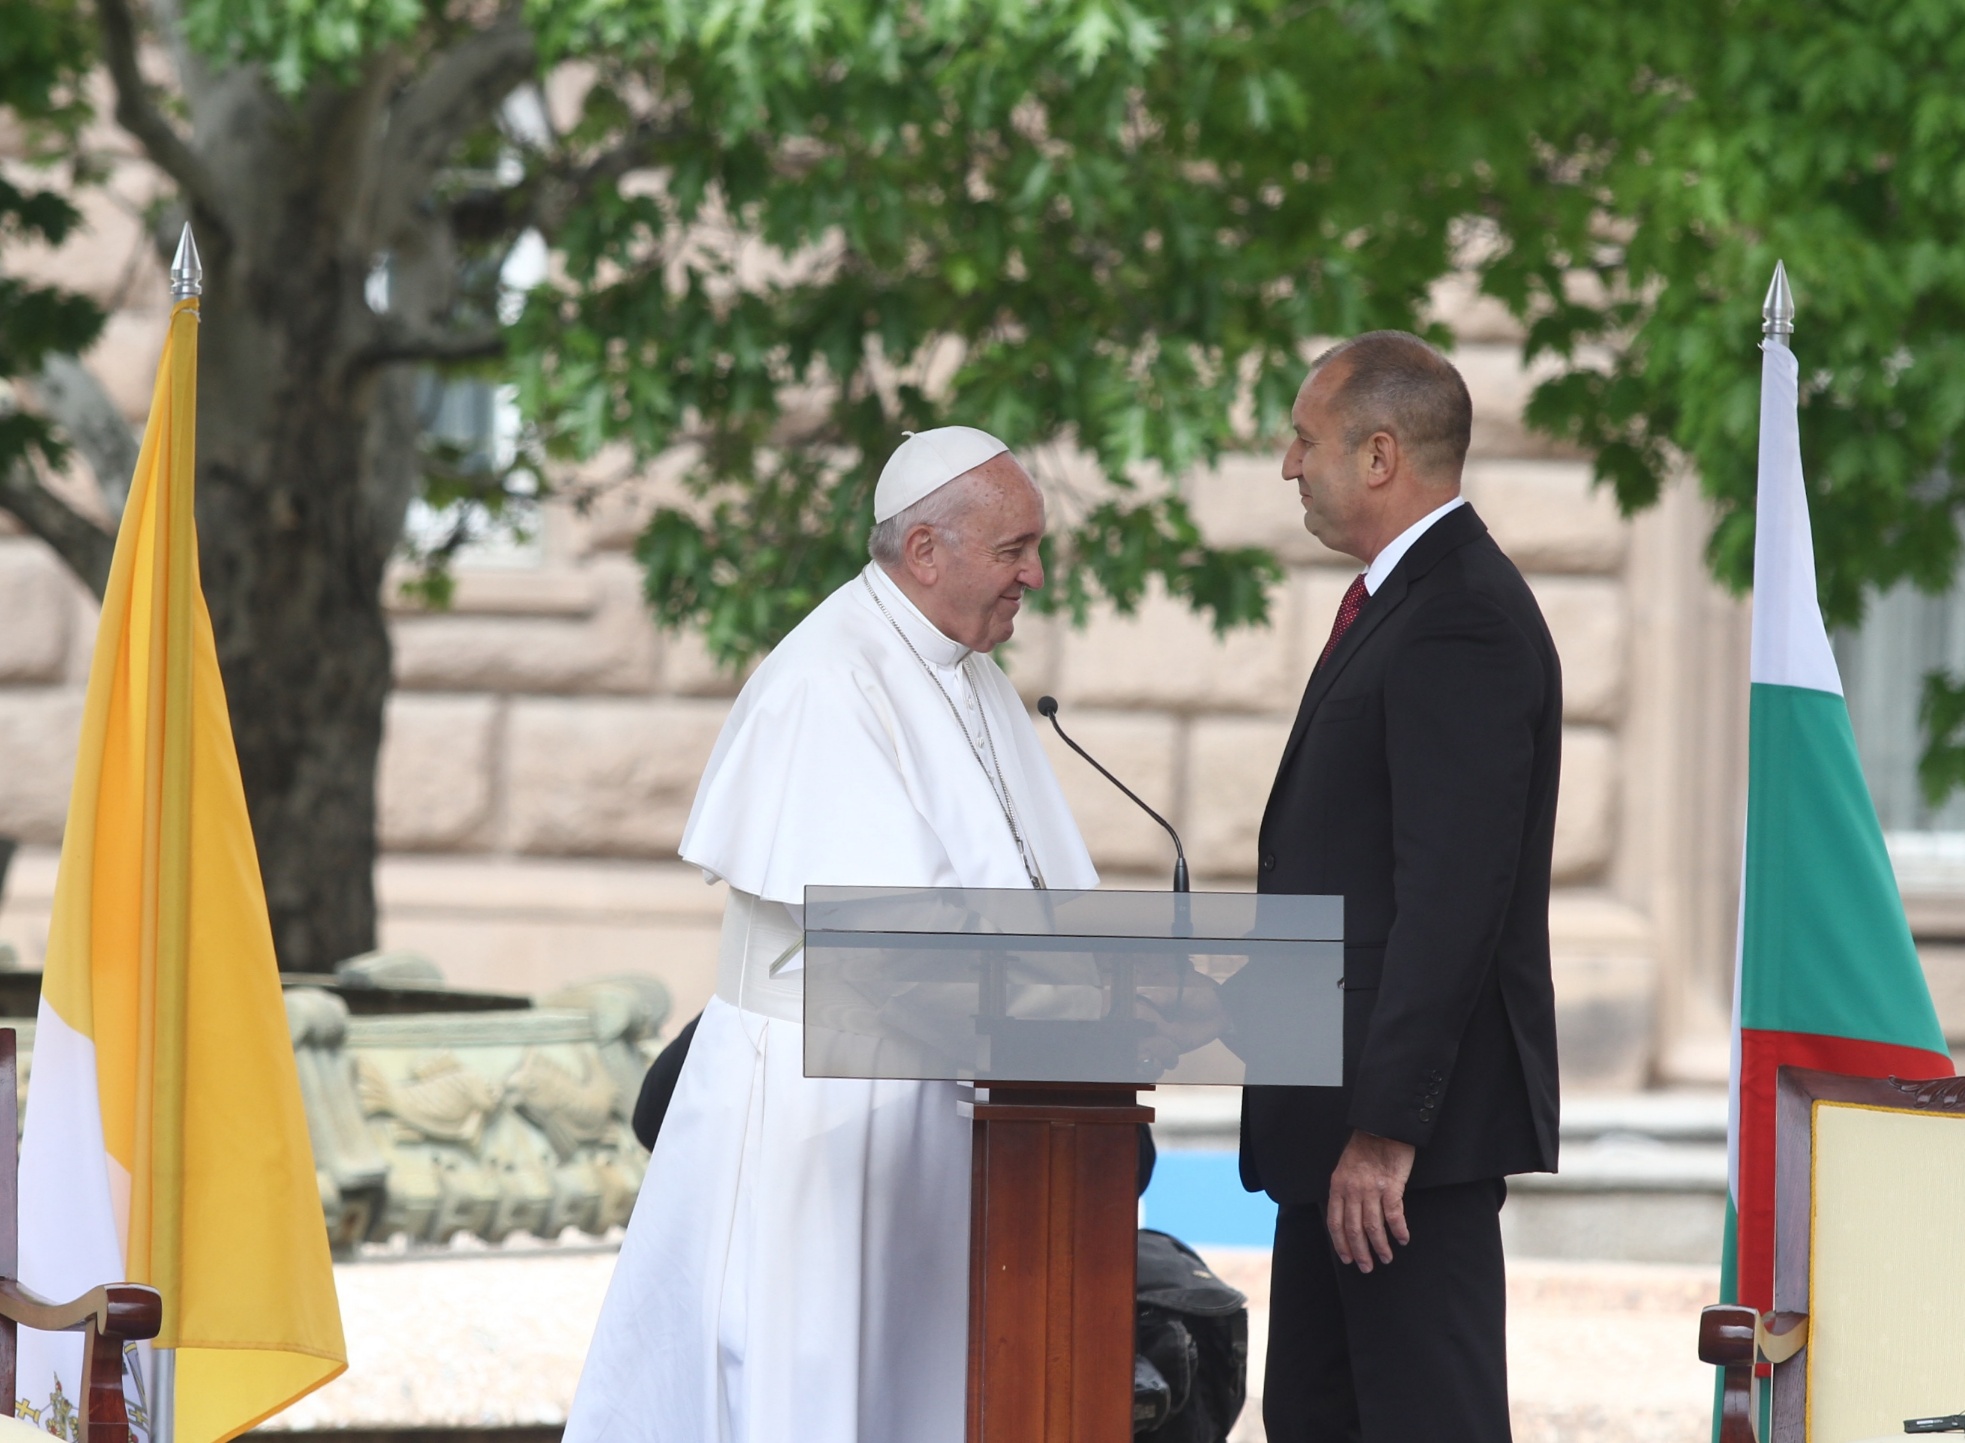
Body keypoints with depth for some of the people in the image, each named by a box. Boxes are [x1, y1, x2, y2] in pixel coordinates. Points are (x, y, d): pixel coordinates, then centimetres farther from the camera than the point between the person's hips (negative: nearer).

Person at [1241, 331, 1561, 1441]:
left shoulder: (1462, 621, -16)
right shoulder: (1401, 602, 18)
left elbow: (1452, 897, -23)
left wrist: (1384, 1130, -25)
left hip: (1416, 1124, -11)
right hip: (1346, 1115, 11)